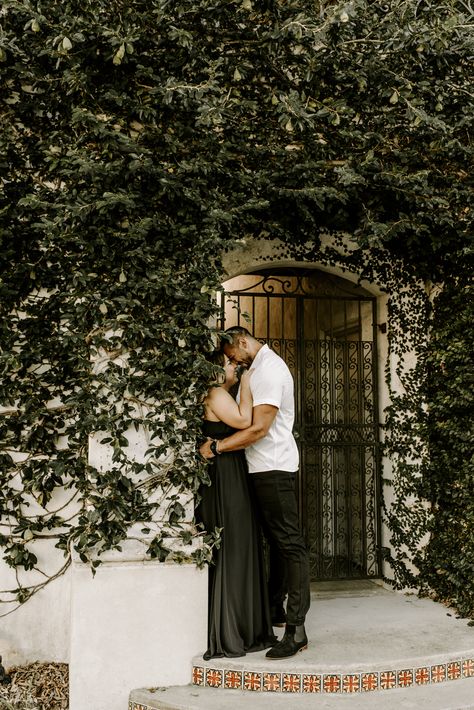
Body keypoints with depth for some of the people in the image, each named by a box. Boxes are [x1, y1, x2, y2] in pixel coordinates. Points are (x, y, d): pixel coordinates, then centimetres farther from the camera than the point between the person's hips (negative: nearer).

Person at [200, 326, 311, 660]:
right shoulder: (261, 367, 17)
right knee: (276, 539, 17)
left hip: (274, 467, -11)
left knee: (289, 542, -11)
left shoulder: (270, 370, -15)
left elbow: (259, 428, -22)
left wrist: (216, 448, -18)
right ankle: (276, 607, 29)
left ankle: (296, 629, -12)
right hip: (265, 466, 11)